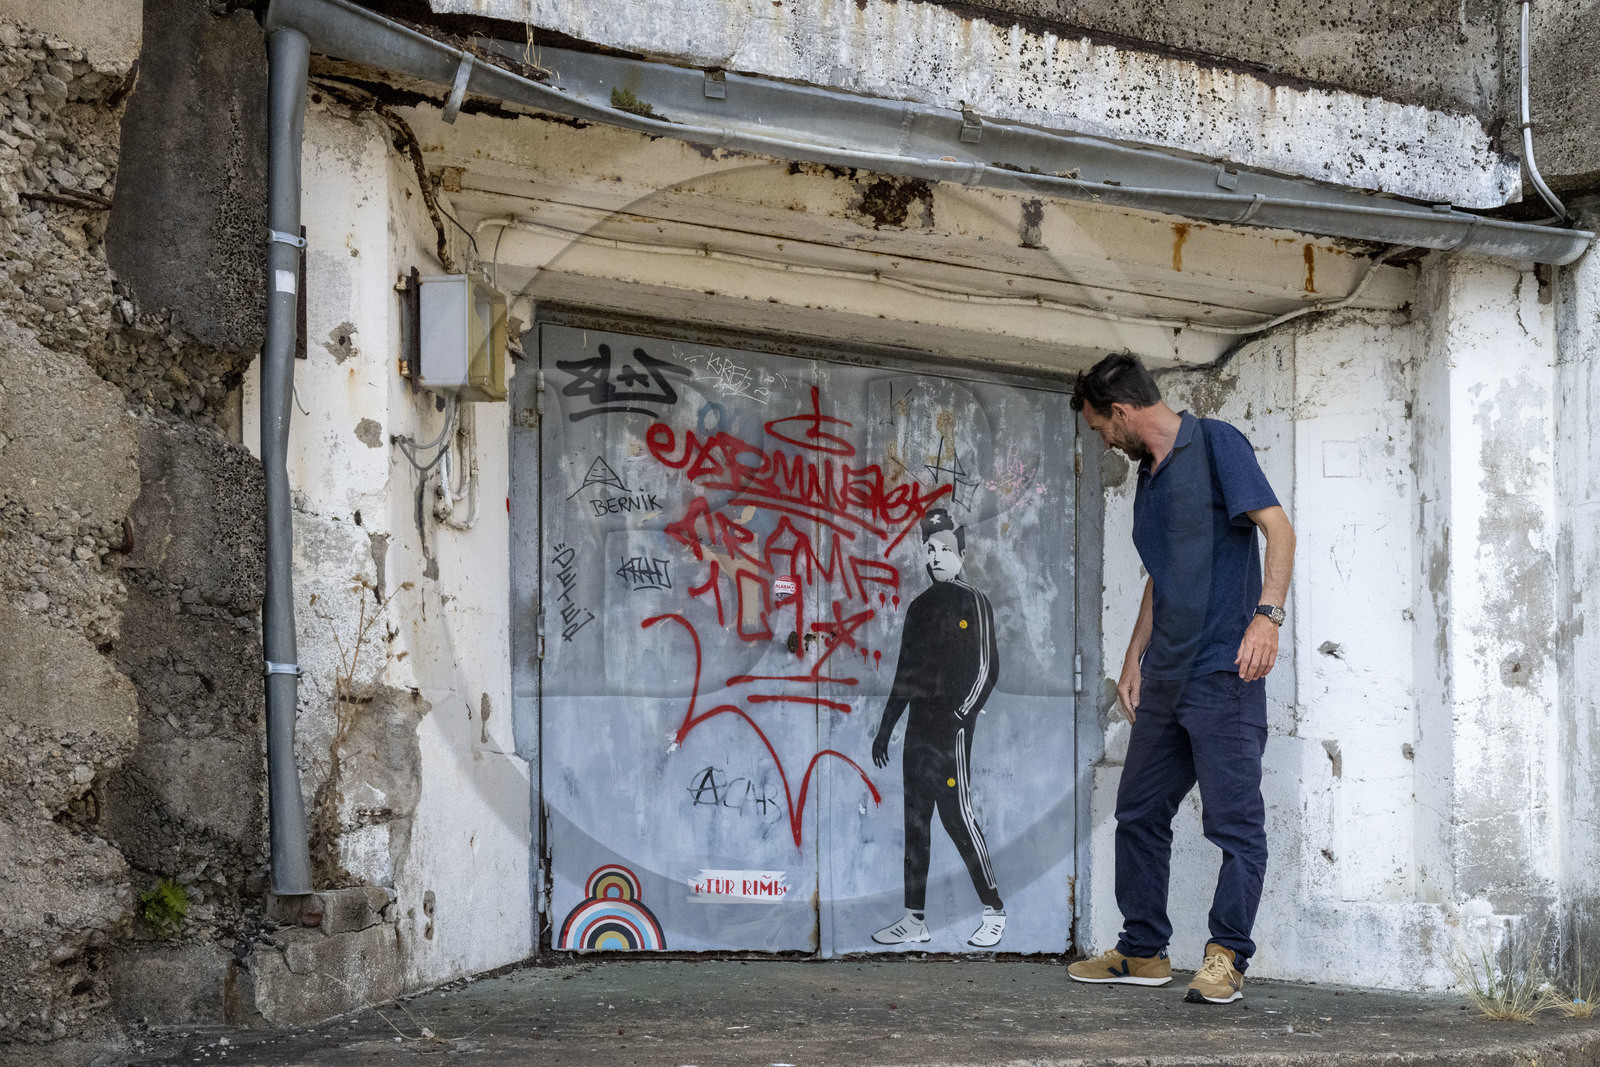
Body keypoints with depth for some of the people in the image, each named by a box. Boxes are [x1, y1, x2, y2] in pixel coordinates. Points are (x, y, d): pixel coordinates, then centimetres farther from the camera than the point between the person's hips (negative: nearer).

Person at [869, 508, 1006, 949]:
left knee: (957, 816, -10)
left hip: (952, 727, -7)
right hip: (918, 727, 7)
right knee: (915, 820, 7)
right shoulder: (919, 607, 17)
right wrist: (886, 727, 18)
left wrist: (961, 715, -15)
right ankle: (915, 918, 10)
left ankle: (994, 912, -1)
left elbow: (987, 668, -8)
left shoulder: (973, 603, -3)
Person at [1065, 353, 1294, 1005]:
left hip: (1222, 670, -9)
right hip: (1166, 679, 9)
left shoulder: (1215, 445, -4)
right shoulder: (1148, 474, 20)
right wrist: (1134, 658, 21)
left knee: (1233, 818, -7)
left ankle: (1226, 957, -4)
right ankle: (1143, 951, 20)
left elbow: (1279, 529, -13)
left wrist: (1268, 615, -25)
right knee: (1139, 811, 11)